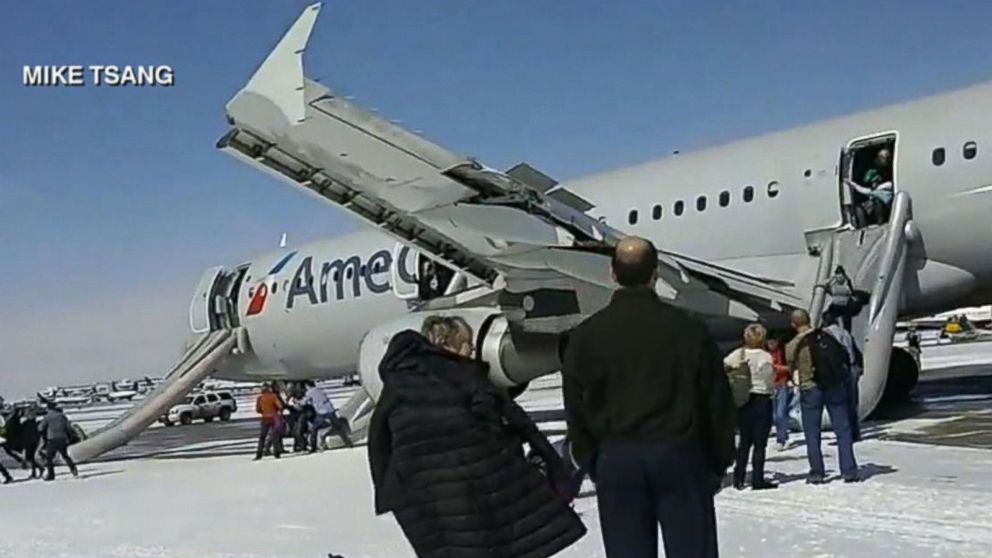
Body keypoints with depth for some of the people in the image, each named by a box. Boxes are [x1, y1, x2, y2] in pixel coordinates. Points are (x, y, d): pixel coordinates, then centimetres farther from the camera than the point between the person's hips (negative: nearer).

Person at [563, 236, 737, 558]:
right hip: (680, 454, -1)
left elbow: (576, 411, 4)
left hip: (616, 459, 1)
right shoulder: (688, 328, -4)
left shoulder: (585, 335, 0)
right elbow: (718, 402, 1)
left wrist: (592, 465, 13)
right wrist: (720, 462, 11)